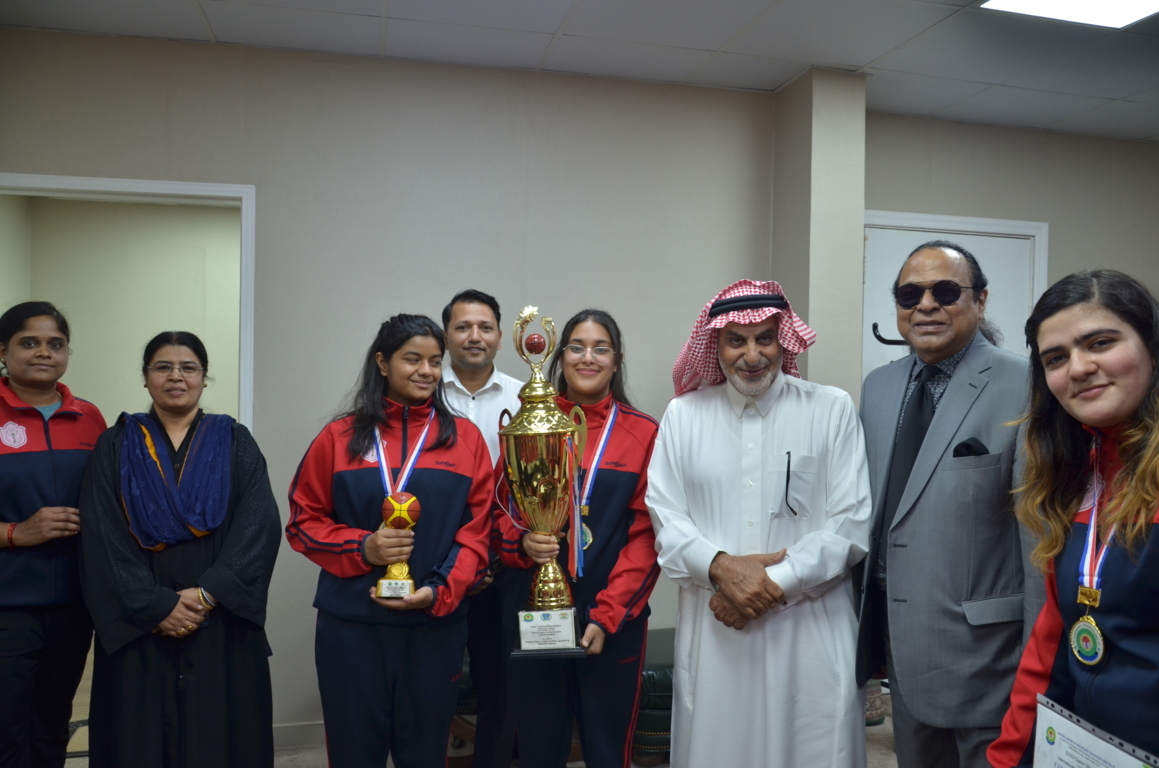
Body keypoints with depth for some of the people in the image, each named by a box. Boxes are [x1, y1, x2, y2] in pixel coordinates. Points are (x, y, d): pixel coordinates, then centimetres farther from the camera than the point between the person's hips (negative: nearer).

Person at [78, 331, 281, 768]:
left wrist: (207, 593, -17)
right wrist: (155, 606, -14)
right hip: (137, 628, 1)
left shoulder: (235, 442, 4)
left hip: (222, 626, 0)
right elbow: (102, 539, -4)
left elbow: (260, 525, -8)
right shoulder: (116, 446, 5)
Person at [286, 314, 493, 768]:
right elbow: (304, 521, 4)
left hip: (436, 623, 1)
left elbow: (477, 529, 0)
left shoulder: (465, 437, 2)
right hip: (351, 623, 0)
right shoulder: (340, 437, 2)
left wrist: (441, 591, -13)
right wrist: (361, 548, -13)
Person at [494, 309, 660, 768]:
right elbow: (501, 510, 7)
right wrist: (523, 541, -15)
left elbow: (646, 535, -5)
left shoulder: (644, 433, -3)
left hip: (615, 619, -1)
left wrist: (608, 616, -11)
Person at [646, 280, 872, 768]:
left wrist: (776, 584, -12)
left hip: (811, 632, -1)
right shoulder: (683, 415, 4)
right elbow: (665, 517, 2)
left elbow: (851, 524, -4)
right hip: (713, 628, 2)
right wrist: (720, 566, -14)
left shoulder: (832, 409, 0)